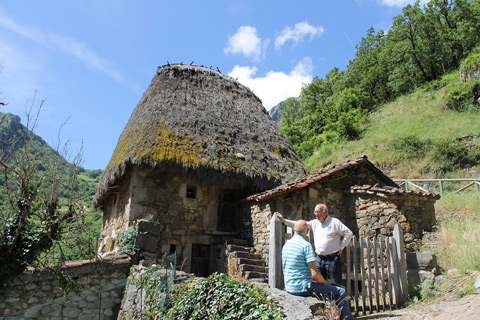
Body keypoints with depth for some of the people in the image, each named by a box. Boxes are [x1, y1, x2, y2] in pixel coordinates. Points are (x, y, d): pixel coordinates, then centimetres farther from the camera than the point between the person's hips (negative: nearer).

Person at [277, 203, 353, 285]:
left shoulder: (334, 222, -4)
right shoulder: (314, 223, 11)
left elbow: (349, 233, -3)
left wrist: (341, 248, -4)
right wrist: (284, 220, 5)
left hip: (332, 259, -5)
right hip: (319, 259, 5)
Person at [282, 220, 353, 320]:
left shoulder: (286, 245, 9)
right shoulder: (306, 245, -15)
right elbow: (314, 274, -19)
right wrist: (325, 282, 1)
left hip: (289, 288, 9)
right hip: (303, 287, -9)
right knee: (340, 292, 0)